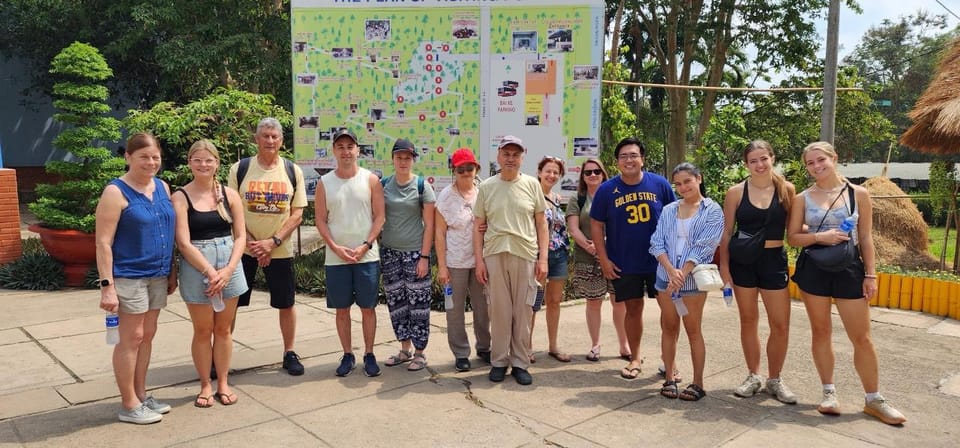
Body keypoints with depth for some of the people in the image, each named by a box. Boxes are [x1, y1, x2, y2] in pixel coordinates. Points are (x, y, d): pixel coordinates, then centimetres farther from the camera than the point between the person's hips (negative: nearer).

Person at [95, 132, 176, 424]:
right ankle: (129, 405, 13)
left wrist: (172, 271, 14)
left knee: (148, 335, 14)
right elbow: (103, 242, -14)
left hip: (157, 275, 7)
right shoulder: (116, 192, -12)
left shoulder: (162, 187, 8)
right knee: (132, 338, 1)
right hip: (129, 276, -6)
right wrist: (107, 285, -18)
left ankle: (141, 395, 27)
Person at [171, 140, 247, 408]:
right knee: (203, 330, 8)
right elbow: (183, 243, -11)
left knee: (224, 329, 12)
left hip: (229, 265, 3)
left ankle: (223, 383, 26)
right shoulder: (180, 197, -5)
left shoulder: (229, 194, 3)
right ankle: (205, 385, 23)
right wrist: (210, 272, -16)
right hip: (196, 268, -2)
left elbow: (240, 236, 2)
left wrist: (228, 269, -10)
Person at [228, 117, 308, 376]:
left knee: (286, 303, 6)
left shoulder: (293, 171, 0)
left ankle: (289, 353, 22)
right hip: (244, 248, 0)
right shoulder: (239, 169, -2)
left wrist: (272, 242, -13)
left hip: (280, 250, 1)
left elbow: (297, 214, -2)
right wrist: (251, 243, -13)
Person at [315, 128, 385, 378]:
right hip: (336, 258, 1)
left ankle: (369, 355, 18)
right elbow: (321, 220, 2)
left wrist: (365, 246, -12)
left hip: (367, 256, -1)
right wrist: (336, 248, -11)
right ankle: (347, 355, 22)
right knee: (342, 309, 9)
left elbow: (380, 217, -2)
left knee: (368, 308, 6)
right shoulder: (325, 182, 3)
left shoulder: (370, 180, 0)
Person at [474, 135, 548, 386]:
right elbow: (478, 227, 8)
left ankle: (520, 363, 17)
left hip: (525, 256, 0)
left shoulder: (532, 184, 6)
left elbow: (541, 224, 7)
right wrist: (479, 260, 1)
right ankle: (499, 361, 19)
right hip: (494, 255, 0)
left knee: (523, 312, 5)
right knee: (499, 311, 6)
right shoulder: (486, 187, 6)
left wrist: (543, 258, 0)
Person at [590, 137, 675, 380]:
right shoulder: (607, 190, -4)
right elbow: (597, 225, 1)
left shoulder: (660, 184, -3)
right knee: (633, 308, 10)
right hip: (623, 264, 0)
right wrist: (603, 259, -4)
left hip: (659, 260, 0)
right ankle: (635, 358, 27)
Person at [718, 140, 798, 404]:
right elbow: (727, 232, 1)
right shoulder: (736, 192, -2)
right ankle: (753, 376, 25)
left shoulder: (787, 189, 0)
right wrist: (724, 266, -2)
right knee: (748, 320, 10)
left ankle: (774, 379, 20)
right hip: (742, 260, 0)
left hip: (774, 260, 0)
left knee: (781, 324, 0)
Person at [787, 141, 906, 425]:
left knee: (862, 337, 3)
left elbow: (865, 237, 3)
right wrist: (820, 236, -17)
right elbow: (792, 237, 1)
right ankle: (829, 393, 22)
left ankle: (873, 400, 18)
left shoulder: (859, 194, 1)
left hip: (850, 269, 0)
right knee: (821, 332, 8)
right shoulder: (803, 198, 1)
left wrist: (871, 274, 0)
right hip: (813, 269, 1)